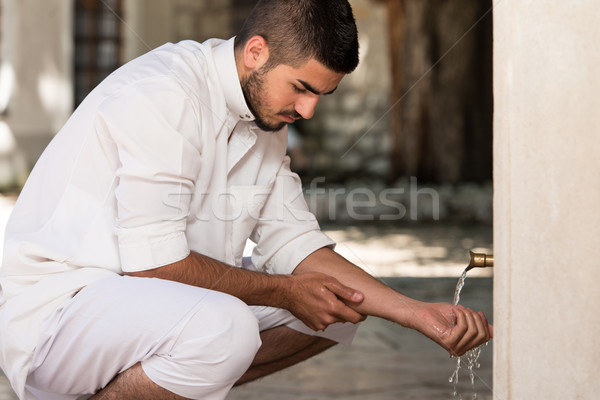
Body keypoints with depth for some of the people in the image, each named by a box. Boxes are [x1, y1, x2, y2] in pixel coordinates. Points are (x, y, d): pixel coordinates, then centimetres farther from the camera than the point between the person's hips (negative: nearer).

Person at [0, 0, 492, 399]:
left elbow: (296, 245, 6)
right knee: (223, 328, -37)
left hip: (150, 296, 9)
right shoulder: (163, 97, -22)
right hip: (55, 308, -9)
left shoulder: (266, 112, 6)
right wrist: (284, 291, -13)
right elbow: (154, 264, -25)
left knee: (339, 303, 5)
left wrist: (420, 314, -4)